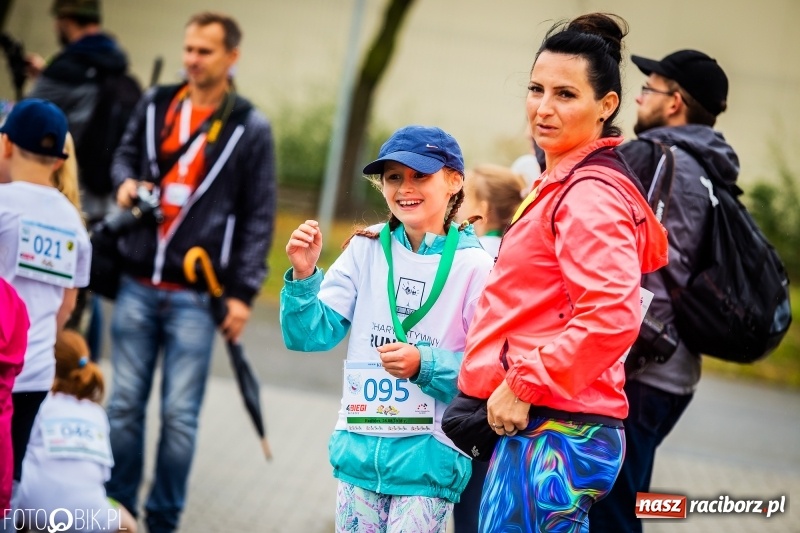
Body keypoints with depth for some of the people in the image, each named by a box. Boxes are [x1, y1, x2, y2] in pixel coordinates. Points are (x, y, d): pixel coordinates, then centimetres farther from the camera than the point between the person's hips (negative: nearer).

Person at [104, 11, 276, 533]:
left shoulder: (250, 128, -2)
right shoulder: (155, 106, 7)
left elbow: (259, 217, -1)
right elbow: (126, 154, 24)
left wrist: (243, 292, -6)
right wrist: (126, 182, -1)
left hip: (196, 295, -3)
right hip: (138, 285, 3)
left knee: (179, 415, -1)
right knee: (125, 403, 6)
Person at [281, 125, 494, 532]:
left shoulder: (474, 266, -6)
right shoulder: (367, 250, 3)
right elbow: (312, 335, -1)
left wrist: (425, 365, -22)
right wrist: (303, 277, -17)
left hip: (428, 460, -3)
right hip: (359, 451, 3)